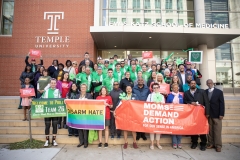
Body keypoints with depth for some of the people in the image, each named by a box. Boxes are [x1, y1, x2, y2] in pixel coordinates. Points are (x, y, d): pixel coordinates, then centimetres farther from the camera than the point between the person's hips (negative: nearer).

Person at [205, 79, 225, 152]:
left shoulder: (219, 92, 1)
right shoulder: (205, 92, 7)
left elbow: (222, 103, -2)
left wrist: (221, 114, -8)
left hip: (216, 115, -2)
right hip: (208, 114, 2)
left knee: (217, 131, 2)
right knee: (209, 130, 6)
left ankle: (218, 145, 11)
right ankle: (211, 144, 16)